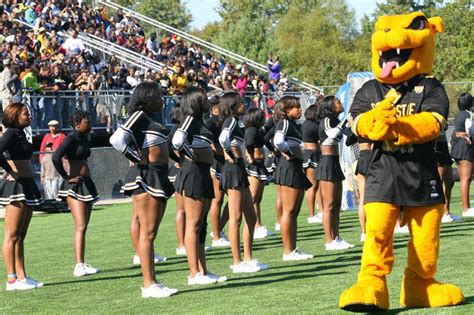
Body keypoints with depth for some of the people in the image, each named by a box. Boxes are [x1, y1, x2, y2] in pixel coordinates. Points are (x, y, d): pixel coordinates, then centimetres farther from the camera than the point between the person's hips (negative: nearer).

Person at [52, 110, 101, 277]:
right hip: (74, 186, -9)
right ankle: (79, 265, -22)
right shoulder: (71, 138, -12)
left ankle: (82, 264, 15)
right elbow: (56, 158, -25)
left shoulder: (84, 139, 14)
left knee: (83, 226, 11)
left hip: (86, 184, 9)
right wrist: (66, 177, -18)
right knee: (80, 225, -17)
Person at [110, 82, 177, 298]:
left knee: (146, 230, 12)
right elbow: (117, 139, -23)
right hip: (146, 176, -10)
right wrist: (138, 159, -16)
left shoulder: (148, 119, 17)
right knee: (147, 231, -9)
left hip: (156, 177, 10)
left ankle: (150, 282, 16)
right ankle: (149, 285, -9)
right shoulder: (139, 116, -11)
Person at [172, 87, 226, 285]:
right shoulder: (190, 119, -10)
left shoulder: (198, 122, 18)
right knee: (193, 224, -7)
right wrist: (190, 156, -12)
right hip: (193, 172, -10)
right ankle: (194, 274, -6)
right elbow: (177, 140, -25)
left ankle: (203, 272, 16)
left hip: (203, 173, 10)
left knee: (201, 224, 12)